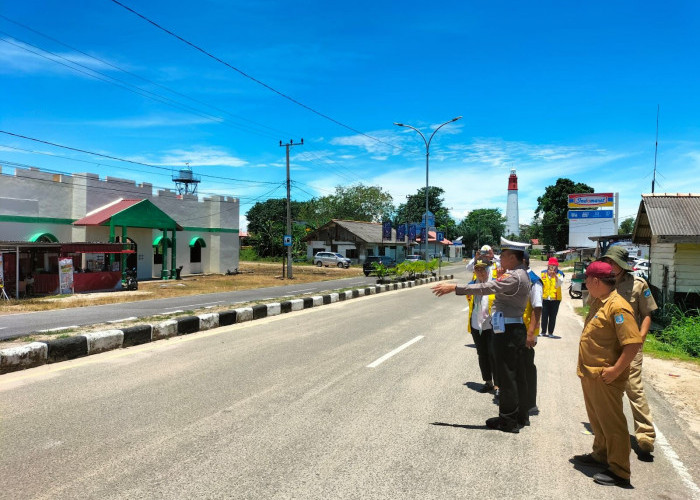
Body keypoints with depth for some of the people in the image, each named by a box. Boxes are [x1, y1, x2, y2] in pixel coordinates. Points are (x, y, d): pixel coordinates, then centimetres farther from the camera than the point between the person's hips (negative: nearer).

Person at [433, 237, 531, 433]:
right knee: (517, 375, 17)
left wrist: (455, 288, -31)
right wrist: (502, 274, 11)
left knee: (506, 376, 0)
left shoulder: (514, 277, -20)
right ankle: (521, 416, 28)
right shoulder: (521, 274, 13)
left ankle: (508, 420, 11)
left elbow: (487, 287, -30)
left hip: (507, 332, -10)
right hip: (516, 329, 10)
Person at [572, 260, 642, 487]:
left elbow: (634, 342, -26)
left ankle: (619, 471, 14)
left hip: (605, 377, -10)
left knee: (611, 422, 2)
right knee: (597, 419, 22)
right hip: (590, 373, 10)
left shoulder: (617, 307, -21)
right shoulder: (597, 302, 9)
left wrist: (616, 370, -24)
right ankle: (601, 455, 39)